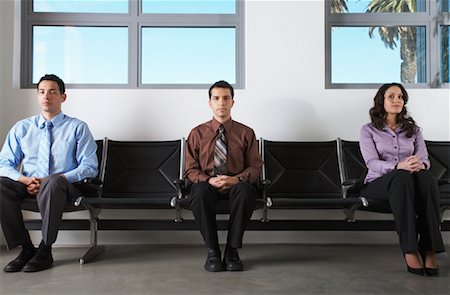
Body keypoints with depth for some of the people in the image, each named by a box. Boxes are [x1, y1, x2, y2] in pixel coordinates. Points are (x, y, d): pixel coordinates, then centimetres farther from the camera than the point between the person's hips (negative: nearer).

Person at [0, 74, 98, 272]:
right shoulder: (22, 128, 15)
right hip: (28, 187, 3)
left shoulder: (78, 127, 6)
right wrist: (25, 180, -12)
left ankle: (45, 251, -24)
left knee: (53, 182, -38)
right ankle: (26, 248, -17)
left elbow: (89, 167, -2)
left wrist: (59, 177, -17)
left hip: (63, 186, -3)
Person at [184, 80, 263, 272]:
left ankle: (232, 250, -21)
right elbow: (191, 169, 5)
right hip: (208, 184, 0)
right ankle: (212, 251, -22)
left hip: (236, 185, 0)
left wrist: (237, 179, -18)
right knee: (200, 191, -36)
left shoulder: (246, 133, 7)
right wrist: (209, 180, -17)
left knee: (246, 190, -36)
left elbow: (255, 167, 4)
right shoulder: (197, 133, 7)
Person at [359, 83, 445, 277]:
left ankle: (430, 250, -37)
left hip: (409, 180, 3)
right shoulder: (368, 130, 6)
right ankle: (410, 251, -41)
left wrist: (420, 164, -20)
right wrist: (398, 166, -29)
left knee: (426, 177, -34)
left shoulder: (413, 129, 18)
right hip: (378, 183, -3)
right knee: (402, 177, -38)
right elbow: (371, 162, -9)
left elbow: (424, 159, 7)